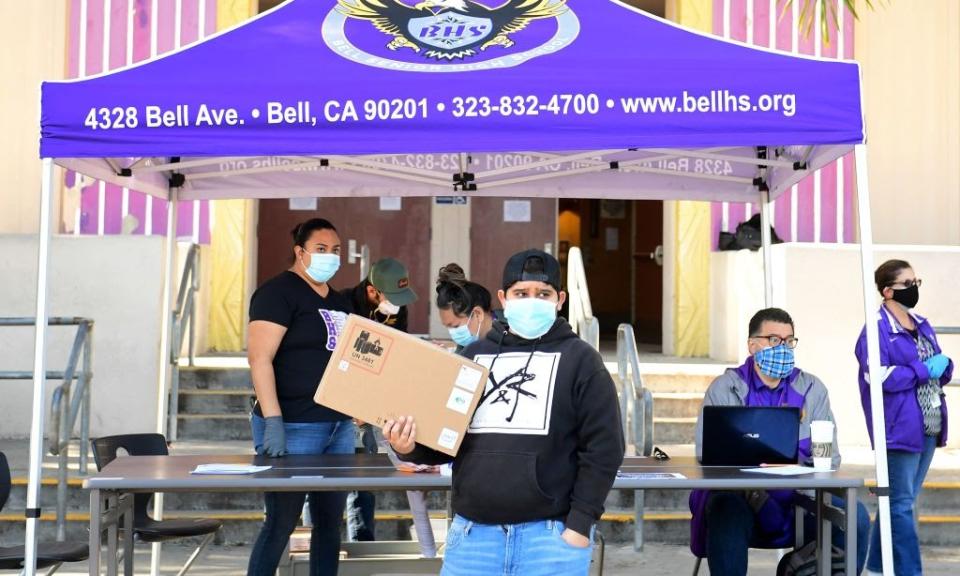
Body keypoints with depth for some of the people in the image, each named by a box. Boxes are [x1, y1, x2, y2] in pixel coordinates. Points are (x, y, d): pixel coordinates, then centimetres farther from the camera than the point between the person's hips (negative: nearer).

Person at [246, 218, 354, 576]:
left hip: (339, 426, 8)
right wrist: (273, 421, -24)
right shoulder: (278, 292, -9)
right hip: (293, 427, -8)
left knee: (330, 522, 11)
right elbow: (259, 358, -17)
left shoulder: (339, 302, 16)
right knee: (281, 523, -2)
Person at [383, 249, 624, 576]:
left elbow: (603, 448, -3)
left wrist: (580, 524, -9)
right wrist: (410, 447, -6)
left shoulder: (579, 360, 2)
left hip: (551, 535, -3)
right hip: (473, 533, 4)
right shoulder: (473, 356, 13)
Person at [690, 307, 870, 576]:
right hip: (738, 495, -3)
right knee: (728, 512, -36)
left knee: (855, 517, -21)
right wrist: (753, 493, -20)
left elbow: (829, 457, 5)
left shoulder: (812, 389, 13)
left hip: (797, 496, 3)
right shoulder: (724, 389, 5)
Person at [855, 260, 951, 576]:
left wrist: (943, 365, -2)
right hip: (899, 428, -8)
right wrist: (924, 370, -15)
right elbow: (879, 377, -21)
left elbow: (938, 373, 21)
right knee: (901, 503, -4)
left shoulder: (922, 324, 15)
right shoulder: (877, 329, -10)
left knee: (899, 501, 14)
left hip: (927, 427, 8)